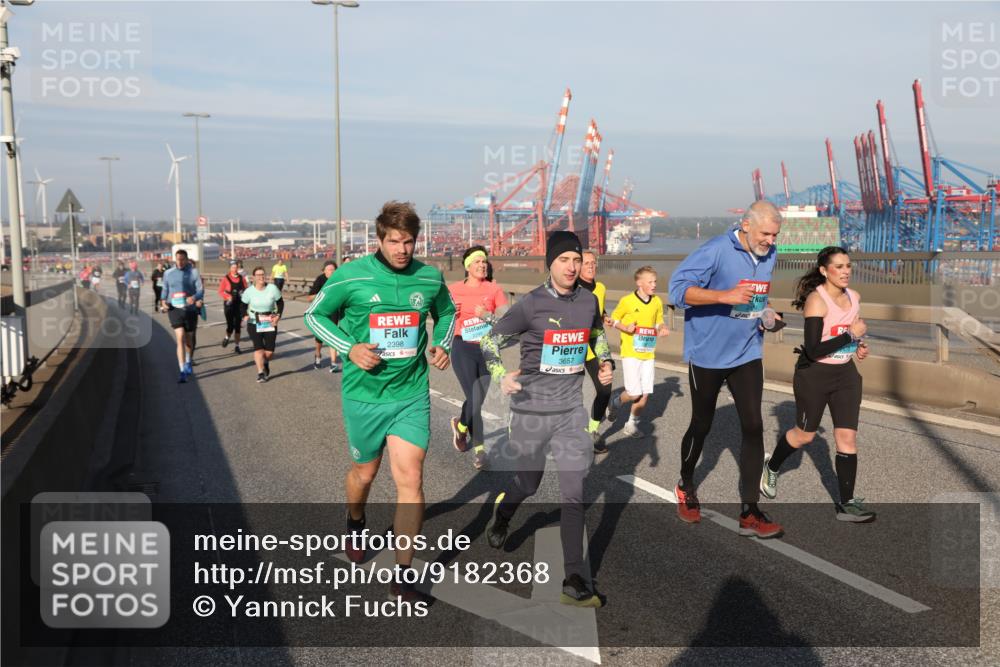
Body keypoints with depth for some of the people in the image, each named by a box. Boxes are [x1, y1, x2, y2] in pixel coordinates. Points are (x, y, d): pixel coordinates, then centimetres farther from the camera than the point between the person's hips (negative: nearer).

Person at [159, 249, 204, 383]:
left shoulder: (194, 272, -1)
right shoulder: (168, 273, 6)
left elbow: (200, 289, -8)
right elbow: (165, 290, 16)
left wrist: (195, 298, -28)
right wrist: (163, 301, -2)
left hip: (190, 309, 0)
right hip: (175, 309, 0)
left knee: (189, 339, 14)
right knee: (180, 338, -14)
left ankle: (188, 363, 42)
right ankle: (183, 372, -14)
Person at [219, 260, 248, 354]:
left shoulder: (242, 279, 4)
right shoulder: (225, 278, -4)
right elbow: (221, 291, -3)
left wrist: (244, 294, -11)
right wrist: (228, 296, -19)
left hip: (240, 305, 3)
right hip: (229, 304, -3)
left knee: (238, 326, 5)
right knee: (230, 326, -6)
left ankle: (237, 346, 15)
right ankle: (227, 338, 28)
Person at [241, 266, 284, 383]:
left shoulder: (272, 289, -10)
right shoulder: (249, 291, -9)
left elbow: (280, 303, 3)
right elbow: (243, 305, 3)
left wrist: (278, 316, -9)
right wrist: (245, 316, -16)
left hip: (270, 324, 1)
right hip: (254, 323, -1)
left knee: (269, 351, -1)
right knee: (258, 347, -16)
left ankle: (265, 363, 34)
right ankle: (261, 373, -6)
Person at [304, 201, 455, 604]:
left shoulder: (430, 278, -2)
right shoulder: (351, 276, -11)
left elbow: (446, 312, 18)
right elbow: (314, 315, 0)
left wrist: (442, 345, 0)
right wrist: (349, 348, -14)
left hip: (411, 394, 1)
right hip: (364, 394, -1)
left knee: (410, 479, -7)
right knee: (365, 470, 18)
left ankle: (402, 577, 5)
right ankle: (355, 525, 53)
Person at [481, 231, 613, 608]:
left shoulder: (589, 301, 2)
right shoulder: (531, 304, -11)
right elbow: (489, 342, -4)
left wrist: (605, 363, 6)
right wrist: (501, 377, -20)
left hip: (570, 409, 3)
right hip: (531, 409, -3)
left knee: (573, 492, -3)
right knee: (527, 484, 14)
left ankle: (575, 582, 3)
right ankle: (500, 517, 50)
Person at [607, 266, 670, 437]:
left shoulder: (657, 302, 4)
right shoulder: (627, 301, -8)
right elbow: (613, 320, 2)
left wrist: (663, 329, -5)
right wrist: (625, 328, -15)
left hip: (649, 354, 4)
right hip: (630, 353, -4)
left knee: (645, 394, 3)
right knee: (634, 393, -7)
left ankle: (632, 423, 23)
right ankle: (617, 401, 26)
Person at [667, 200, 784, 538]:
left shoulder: (769, 255, 4)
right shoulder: (716, 251, -18)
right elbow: (678, 288, -25)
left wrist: (765, 312, 4)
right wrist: (726, 297, -33)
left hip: (747, 355, 5)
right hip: (708, 355, -5)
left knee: (753, 427, -4)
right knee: (701, 425, 10)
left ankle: (749, 512, 4)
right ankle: (686, 487, 36)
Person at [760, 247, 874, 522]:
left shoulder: (854, 297, 2)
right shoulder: (816, 300, -20)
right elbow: (813, 350, -27)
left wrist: (860, 345, 4)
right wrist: (851, 334, -25)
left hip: (846, 374, 5)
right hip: (814, 375, -5)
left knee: (847, 437, -1)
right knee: (804, 435, 12)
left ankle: (847, 504, 7)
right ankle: (771, 467, 41)